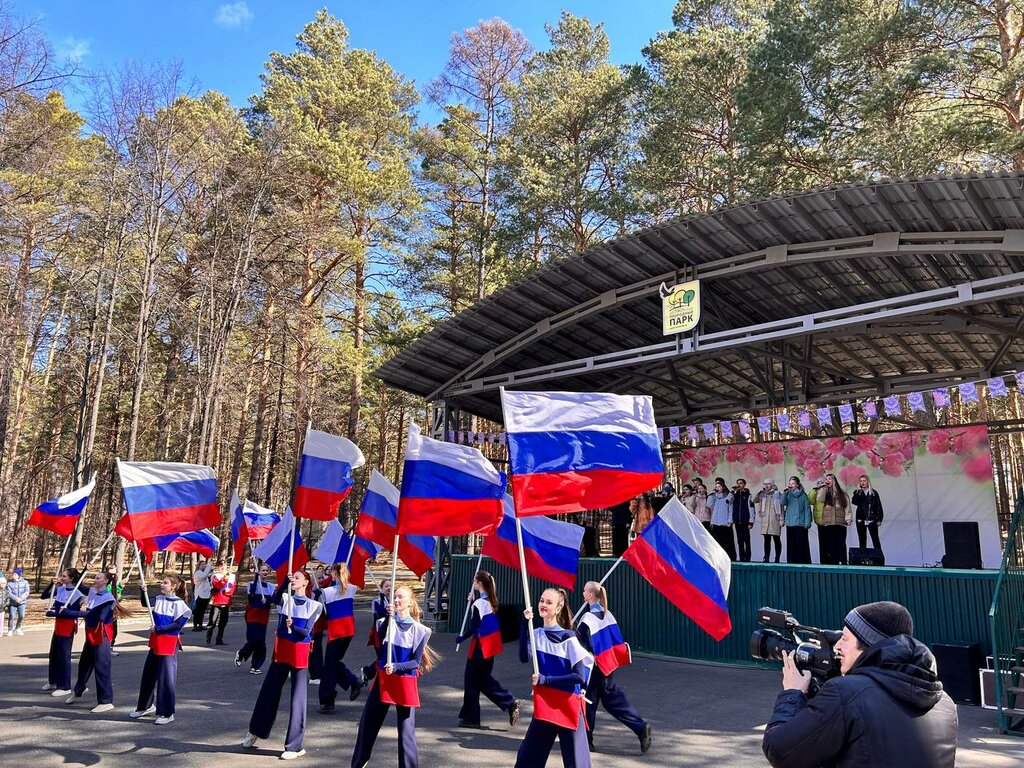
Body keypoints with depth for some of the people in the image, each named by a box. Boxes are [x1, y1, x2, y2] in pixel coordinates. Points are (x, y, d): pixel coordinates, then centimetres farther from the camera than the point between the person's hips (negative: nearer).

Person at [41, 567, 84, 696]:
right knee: (53, 654, 18)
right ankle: (53, 681, 35)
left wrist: (54, 613, -16)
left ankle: (65, 687, 6)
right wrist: (53, 584, -1)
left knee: (63, 656, -2)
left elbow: (75, 613, -15)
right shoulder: (60, 589, 3)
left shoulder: (76, 593, -17)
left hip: (68, 626, -8)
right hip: (58, 624, 8)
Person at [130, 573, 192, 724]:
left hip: (169, 643, -7)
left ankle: (167, 713, 7)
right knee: (148, 674, 17)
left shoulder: (178, 603, -14)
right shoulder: (158, 599, 4)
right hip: (155, 641, 7)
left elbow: (177, 624, -17)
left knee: (166, 677, -2)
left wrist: (158, 628, -20)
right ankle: (145, 706, 37)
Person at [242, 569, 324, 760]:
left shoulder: (314, 606, -1)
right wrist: (285, 582, -35)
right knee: (268, 692, 13)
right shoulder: (285, 598, 3)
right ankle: (255, 731, 37)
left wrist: (292, 626, -27)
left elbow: (306, 631, -9)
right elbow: (275, 599, -21)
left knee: (298, 699, -2)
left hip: (301, 654, -2)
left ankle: (295, 746, 7)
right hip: (281, 651, 3)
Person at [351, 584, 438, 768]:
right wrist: (389, 617, -33)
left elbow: (416, 662, -7)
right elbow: (381, 636, -20)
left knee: (406, 730, -3)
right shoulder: (386, 622, 2)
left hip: (406, 683, -3)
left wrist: (396, 667, -22)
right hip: (383, 680, 3)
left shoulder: (419, 630, -5)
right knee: (368, 723, 14)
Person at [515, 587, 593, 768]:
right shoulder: (536, 634, 2)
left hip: (568, 707, -5)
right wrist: (525, 624, -23)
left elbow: (579, 676, -16)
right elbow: (524, 657, -16)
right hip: (544, 706, 5)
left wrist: (545, 680, -20)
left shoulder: (568, 638, -13)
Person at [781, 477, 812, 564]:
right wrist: (786, 492, -16)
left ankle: (804, 562, 2)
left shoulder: (803, 495, 0)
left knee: (802, 544, -3)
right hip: (790, 524, 3)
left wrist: (807, 523, -7)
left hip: (801, 524, -3)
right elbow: (782, 502, -9)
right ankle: (791, 561, 8)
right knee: (791, 544, 3)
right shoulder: (788, 495, 8)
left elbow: (807, 509, -1)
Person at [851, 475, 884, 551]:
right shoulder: (857, 493, 8)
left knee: (875, 540, -3)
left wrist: (879, 519, -2)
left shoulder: (873, 492, 6)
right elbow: (854, 502, -11)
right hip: (861, 520, 1)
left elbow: (879, 506, 4)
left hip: (872, 519, -1)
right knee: (862, 541, 4)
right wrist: (859, 492, -13)